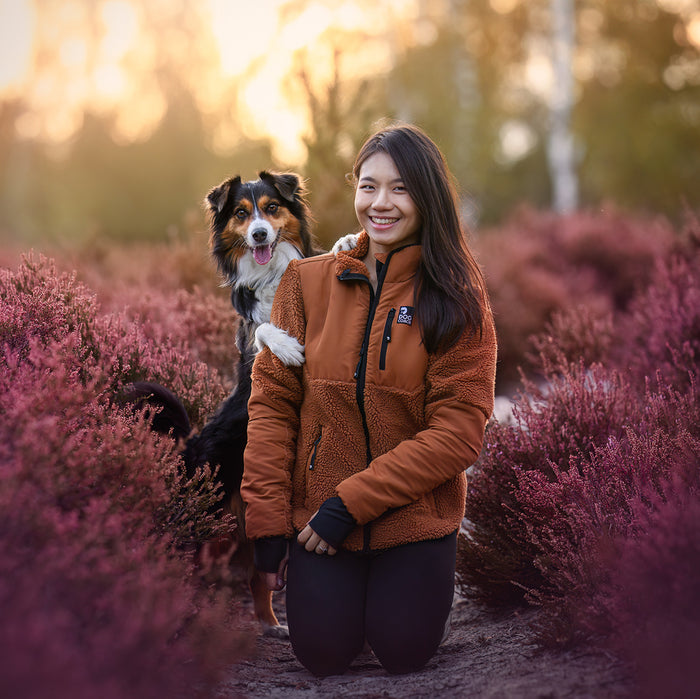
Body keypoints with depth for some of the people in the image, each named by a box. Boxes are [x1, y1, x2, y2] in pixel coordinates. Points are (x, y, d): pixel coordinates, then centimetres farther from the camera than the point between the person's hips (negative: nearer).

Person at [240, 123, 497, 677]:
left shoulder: (458, 299, -8)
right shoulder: (309, 282, -2)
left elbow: (458, 431, -14)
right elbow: (272, 401, -2)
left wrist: (352, 502, -19)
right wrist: (267, 519, -8)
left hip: (415, 517, -1)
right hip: (315, 513, 2)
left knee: (405, 655, 5)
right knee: (324, 656, 2)